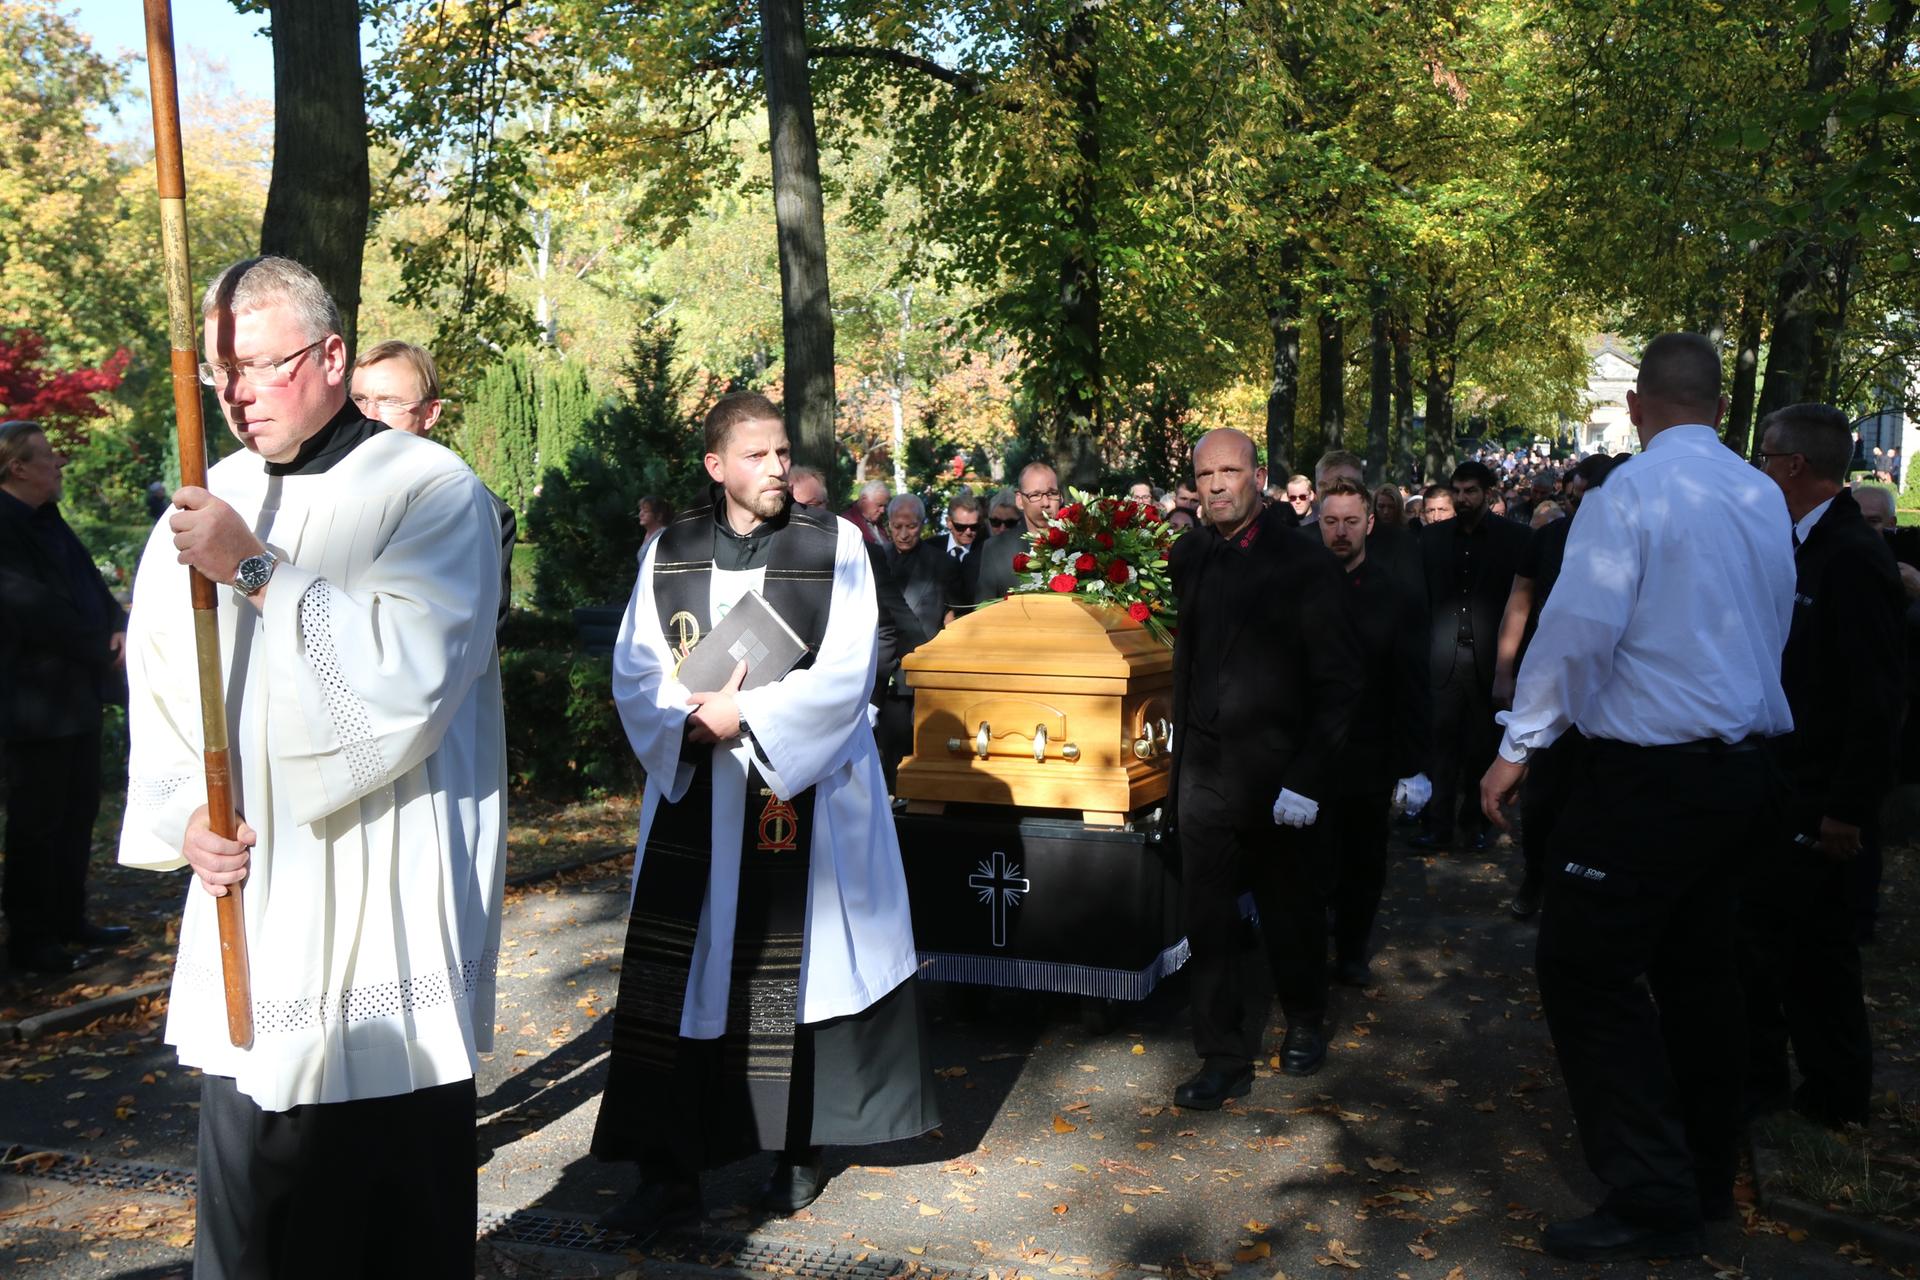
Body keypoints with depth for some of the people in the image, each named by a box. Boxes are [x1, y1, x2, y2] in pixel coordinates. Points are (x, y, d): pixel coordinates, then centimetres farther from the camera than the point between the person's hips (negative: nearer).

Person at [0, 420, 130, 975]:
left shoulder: (46, 520, 12)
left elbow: (87, 582, 12)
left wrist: (119, 627, -6)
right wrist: (105, 648, -15)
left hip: (78, 694, 9)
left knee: (78, 812, 17)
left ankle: (68, 918, 29)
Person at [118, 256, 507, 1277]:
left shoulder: (432, 492, -6)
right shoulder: (200, 515, 11)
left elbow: (412, 670, -19)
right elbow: (160, 702, 15)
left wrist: (255, 571, -18)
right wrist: (186, 816, -3)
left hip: (394, 922, -5)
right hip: (250, 920, 5)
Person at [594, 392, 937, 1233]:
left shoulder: (834, 545, -1)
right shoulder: (669, 551, 6)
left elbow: (846, 671, -9)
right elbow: (635, 669, 2)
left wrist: (746, 716, -17)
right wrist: (695, 718, -16)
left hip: (805, 794, -2)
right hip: (695, 798, 2)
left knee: (796, 972, 6)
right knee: (677, 981, 2)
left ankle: (798, 1152, 21)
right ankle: (670, 1171, 11)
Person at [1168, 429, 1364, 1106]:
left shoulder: (1304, 563, -9)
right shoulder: (1190, 556, 6)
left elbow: (1338, 680, -11)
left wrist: (1306, 777, -17)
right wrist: (1180, 754, 13)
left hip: (1277, 773, -3)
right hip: (1204, 770, 4)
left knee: (1291, 911, 12)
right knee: (1208, 922, 3)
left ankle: (1305, 1020, 36)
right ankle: (1225, 1057, 14)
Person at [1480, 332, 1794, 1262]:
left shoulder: (1630, 492, -15)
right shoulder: (1764, 499, 7)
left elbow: (1579, 627, -20)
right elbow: (1772, 627, 15)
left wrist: (1518, 746, -12)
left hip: (1648, 770, -8)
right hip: (1740, 764, 8)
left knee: (1589, 971, -1)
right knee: (1695, 966, 19)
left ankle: (1652, 1202, 2)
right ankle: (1707, 1174, 31)